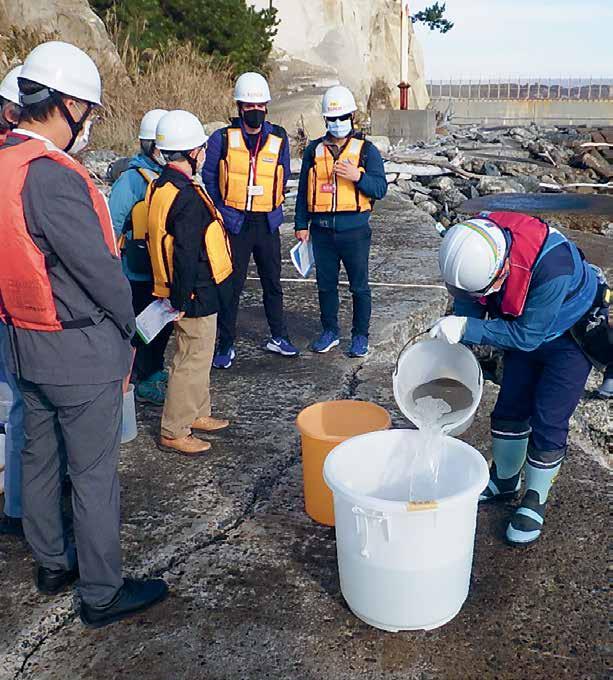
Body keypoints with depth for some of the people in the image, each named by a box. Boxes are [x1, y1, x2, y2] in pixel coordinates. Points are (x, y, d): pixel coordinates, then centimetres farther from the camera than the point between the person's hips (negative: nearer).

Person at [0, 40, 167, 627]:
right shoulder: (53, 176, -24)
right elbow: (99, 267, -19)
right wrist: (127, 324, -3)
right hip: (80, 350, -9)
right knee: (93, 472, 4)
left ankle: (52, 564, 39)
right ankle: (102, 594, 19)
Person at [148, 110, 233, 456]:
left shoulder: (161, 186, 7)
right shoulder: (188, 197, -24)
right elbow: (186, 255, -26)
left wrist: (180, 296, 19)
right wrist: (183, 302, -21)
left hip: (183, 290, 10)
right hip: (196, 294, -10)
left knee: (197, 355, 22)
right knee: (193, 360, 1)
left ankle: (198, 414, 37)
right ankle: (174, 432, 12)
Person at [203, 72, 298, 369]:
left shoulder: (279, 139, 4)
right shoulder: (222, 139, -3)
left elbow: (282, 179, 12)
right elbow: (210, 180, 1)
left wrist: (271, 209, 6)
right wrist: (221, 214, -5)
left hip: (267, 224, 3)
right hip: (235, 224, -2)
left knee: (273, 283, 13)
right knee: (231, 285, 3)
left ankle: (278, 337, 27)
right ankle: (226, 345, 13)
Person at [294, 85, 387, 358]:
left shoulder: (367, 150, 1)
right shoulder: (314, 150, 10)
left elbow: (380, 188, -4)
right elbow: (304, 190, 13)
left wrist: (358, 176, -21)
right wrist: (301, 225, 9)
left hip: (355, 230, -3)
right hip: (322, 230, 3)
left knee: (359, 286, 5)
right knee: (326, 284, 12)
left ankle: (360, 335, 18)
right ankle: (330, 331, 27)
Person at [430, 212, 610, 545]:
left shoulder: (552, 264, -43)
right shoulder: (472, 247, -25)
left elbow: (528, 336, -34)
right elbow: (468, 304, -6)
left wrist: (466, 329, -36)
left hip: (570, 336, -5)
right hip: (524, 328, 6)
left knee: (548, 420, -6)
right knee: (510, 407, 11)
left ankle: (535, 502, 14)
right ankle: (504, 480, 33)